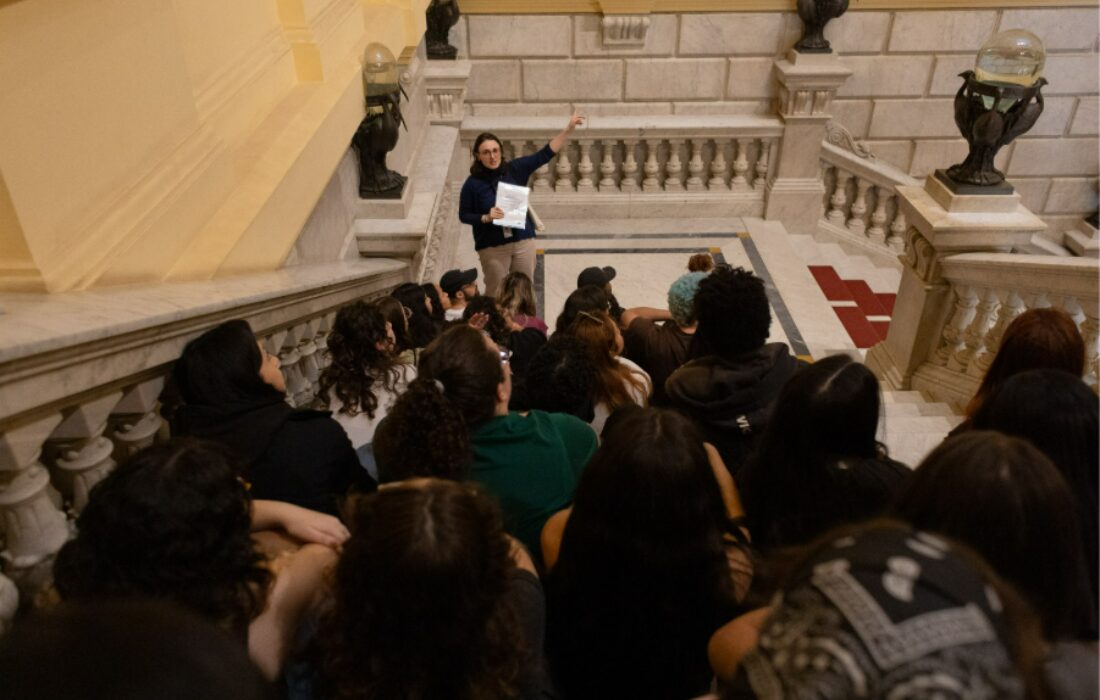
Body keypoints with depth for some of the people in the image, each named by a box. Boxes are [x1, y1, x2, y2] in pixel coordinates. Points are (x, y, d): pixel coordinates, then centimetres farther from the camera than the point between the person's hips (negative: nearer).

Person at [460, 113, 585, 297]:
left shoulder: (515, 169, -4)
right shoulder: (473, 183, -9)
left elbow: (545, 154, -7)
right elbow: (463, 215, -2)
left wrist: (569, 129, -14)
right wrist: (486, 217, -20)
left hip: (523, 241, 3)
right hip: (492, 247, -3)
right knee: (495, 295, 9)